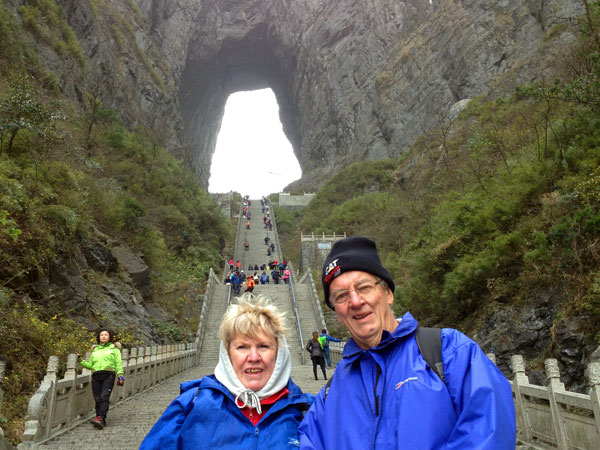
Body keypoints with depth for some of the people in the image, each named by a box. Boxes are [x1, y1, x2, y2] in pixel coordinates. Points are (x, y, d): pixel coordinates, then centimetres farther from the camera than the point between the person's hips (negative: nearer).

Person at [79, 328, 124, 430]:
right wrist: (81, 361, 10)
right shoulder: (95, 350, 26)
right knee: (97, 399, -4)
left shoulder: (114, 348, 16)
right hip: (96, 376, 4)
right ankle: (100, 421, 1)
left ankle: (100, 418, -29)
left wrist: (120, 375, -5)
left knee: (104, 397, -18)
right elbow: (90, 365, 23)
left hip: (108, 375, -4)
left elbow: (118, 363, 7)